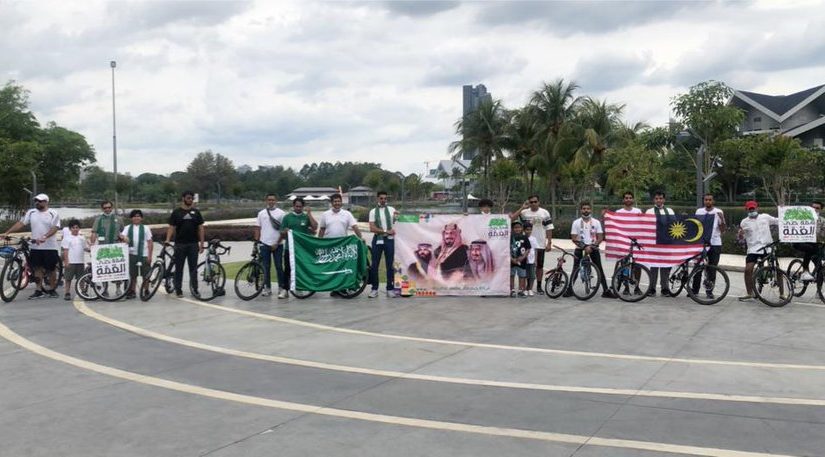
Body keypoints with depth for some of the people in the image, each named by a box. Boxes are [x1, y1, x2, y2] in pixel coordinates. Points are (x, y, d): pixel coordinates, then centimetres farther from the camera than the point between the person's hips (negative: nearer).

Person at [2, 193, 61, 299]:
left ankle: (52, 290, 16)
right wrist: (7, 233, -3)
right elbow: (21, 223, 5)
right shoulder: (31, 212, 6)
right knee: (37, 268, 6)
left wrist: (44, 237, -30)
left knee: (51, 269, 3)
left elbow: (55, 228, -15)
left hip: (50, 247, -4)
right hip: (35, 247, 4)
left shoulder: (53, 214, -6)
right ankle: (39, 291, 13)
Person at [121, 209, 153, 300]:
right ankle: (132, 291, 14)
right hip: (132, 254, 1)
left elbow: (150, 243, 3)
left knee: (145, 275, 3)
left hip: (144, 254, -1)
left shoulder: (145, 228, 5)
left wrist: (149, 255, -4)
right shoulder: (128, 228, 9)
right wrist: (123, 238, -31)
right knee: (132, 274, 6)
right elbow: (122, 236, -6)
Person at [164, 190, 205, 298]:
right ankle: (178, 290, 11)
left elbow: (200, 228, 6)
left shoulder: (196, 212, 7)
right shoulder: (176, 212, 1)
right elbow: (171, 227, -3)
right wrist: (167, 240, -19)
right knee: (179, 268, 5)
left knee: (193, 268, 3)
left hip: (193, 244, 2)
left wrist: (202, 243, 0)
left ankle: (194, 289, 6)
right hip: (180, 244, -1)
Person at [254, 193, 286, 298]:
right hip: (264, 244, 3)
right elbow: (257, 228, 10)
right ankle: (267, 288, 13)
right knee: (266, 267, 6)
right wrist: (256, 241, 1)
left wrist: (277, 243, -9)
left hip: (277, 245, -2)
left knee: (279, 267, 0)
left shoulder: (281, 213, 0)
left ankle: (282, 288, 6)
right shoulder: (261, 213, 8)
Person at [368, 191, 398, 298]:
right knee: (374, 265, 2)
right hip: (377, 239, 0)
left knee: (390, 265, 4)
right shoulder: (373, 211, 2)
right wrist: (386, 231, -15)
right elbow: (372, 228, -6)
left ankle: (390, 289, 11)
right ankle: (374, 289, 11)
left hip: (389, 239, 0)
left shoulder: (391, 210, 6)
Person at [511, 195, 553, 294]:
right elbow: (512, 218, -14)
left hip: (540, 244, 0)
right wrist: (522, 208, -12)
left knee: (540, 266, 6)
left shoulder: (544, 213, 3)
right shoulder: (524, 212, 2)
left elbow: (549, 228, 2)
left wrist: (549, 242, -5)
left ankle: (539, 286, 16)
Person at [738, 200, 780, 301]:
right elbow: (741, 237, 5)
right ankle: (749, 293, 3)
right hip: (753, 249, 0)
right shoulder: (744, 222, 3)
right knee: (748, 270, -12)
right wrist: (740, 234, -18)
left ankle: (782, 293, 11)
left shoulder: (765, 217, 5)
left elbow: (779, 221, 11)